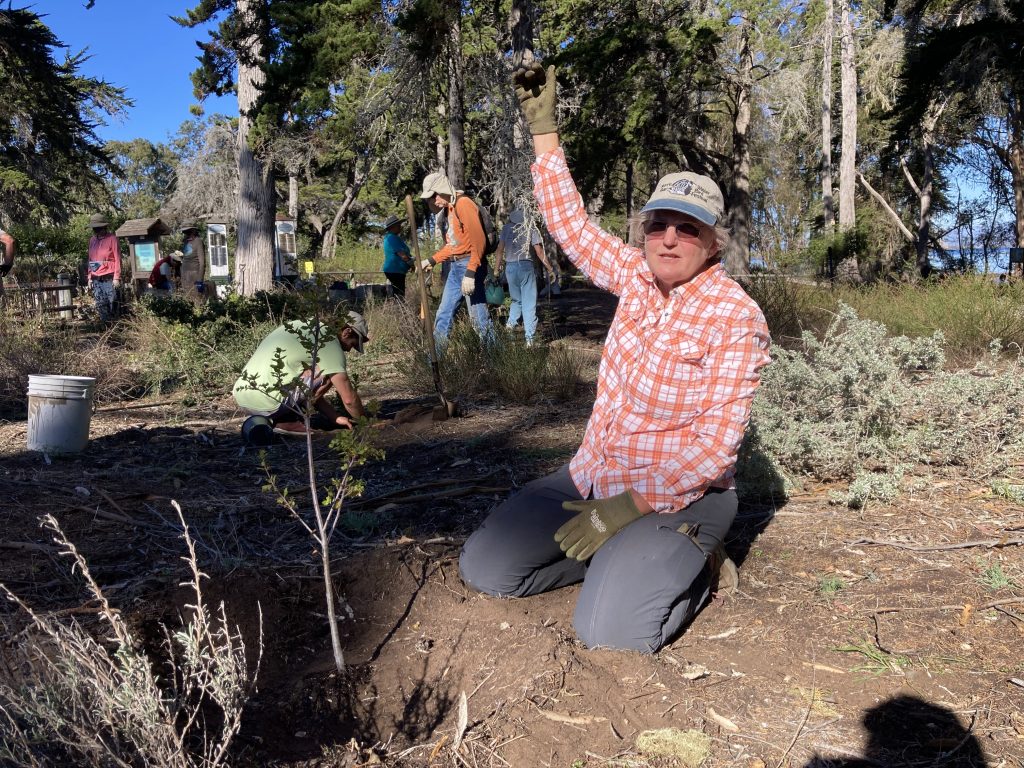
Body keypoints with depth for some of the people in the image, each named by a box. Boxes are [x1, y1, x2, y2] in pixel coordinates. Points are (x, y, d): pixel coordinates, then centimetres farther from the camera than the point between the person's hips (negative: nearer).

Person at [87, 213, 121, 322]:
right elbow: (90, 260, 16)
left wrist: (116, 277, -9)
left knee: (112, 304, -3)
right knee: (100, 306, 4)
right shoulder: (92, 240, 12)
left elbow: (117, 258, -4)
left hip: (109, 279, -5)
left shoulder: (112, 238, -2)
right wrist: (89, 277, 12)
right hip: (96, 279, 5)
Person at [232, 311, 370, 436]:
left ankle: (267, 420, 13)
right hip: (267, 403, -9)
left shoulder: (305, 327, 20)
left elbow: (310, 390, 25)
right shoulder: (329, 341, -7)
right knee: (328, 374, -1)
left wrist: (336, 417, 22)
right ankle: (286, 421, 0)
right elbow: (349, 398, -8)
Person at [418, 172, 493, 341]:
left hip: (469, 265, -10)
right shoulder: (449, 208, 17)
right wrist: (431, 261, 17)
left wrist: (470, 273, -25)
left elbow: (478, 241, -20)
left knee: (478, 317, -10)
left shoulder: (463, 204, -13)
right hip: (455, 267, 10)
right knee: (443, 314, 12)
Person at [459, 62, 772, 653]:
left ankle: (694, 562, 5)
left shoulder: (737, 318, -16)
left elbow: (715, 445, -19)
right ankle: (622, 558, 14)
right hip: (593, 479, 6)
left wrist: (631, 507, -25)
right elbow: (570, 223, 9)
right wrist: (543, 125, 6)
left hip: (678, 495, -6)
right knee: (483, 567, -4)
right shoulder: (639, 277, 1)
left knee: (611, 628, -27)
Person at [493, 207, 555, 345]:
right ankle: (529, 338, -4)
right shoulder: (530, 228, 0)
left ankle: (511, 324, 3)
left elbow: (500, 250, 3)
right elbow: (539, 251, -3)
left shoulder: (506, 228, 7)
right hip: (526, 266, -3)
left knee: (517, 300, 23)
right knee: (529, 303, 1)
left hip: (510, 267, 3)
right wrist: (549, 268, 4)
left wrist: (496, 269, 8)